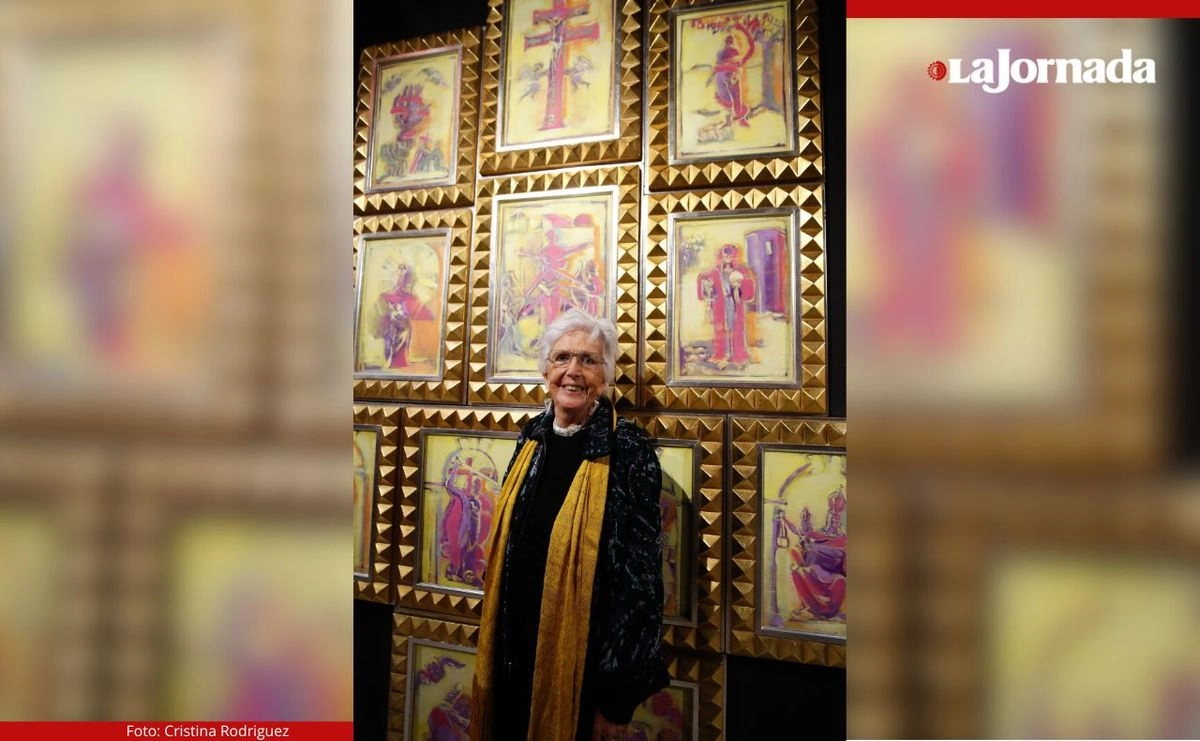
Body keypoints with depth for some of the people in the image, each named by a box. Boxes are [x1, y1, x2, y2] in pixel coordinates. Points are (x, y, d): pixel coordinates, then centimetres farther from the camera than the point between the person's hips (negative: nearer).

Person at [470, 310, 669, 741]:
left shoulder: (627, 450, -17)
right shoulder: (533, 437, 1)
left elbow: (639, 574, -17)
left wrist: (619, 695, -15)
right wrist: (493, 645, 14)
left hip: (579, 661, -5)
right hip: (513, 649, 6)